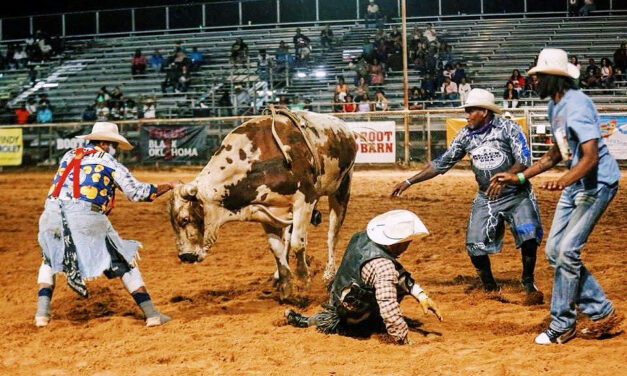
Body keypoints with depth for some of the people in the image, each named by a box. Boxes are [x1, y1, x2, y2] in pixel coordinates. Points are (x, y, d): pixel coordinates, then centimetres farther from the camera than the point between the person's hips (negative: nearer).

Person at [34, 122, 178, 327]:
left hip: (52, 215, 4)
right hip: (87, 218, -3)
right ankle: (151, 314, 7)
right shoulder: (110, 163, 11)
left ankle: (42, 312, 15)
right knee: (124, 263, 11)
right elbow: (137, 191, 10)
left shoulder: (69, 156, 22)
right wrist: (167, 186, 25)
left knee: (49, 261, 31)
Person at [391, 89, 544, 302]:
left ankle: (528, 284, 1)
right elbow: (442, 163, 5)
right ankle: (490, 288, 14)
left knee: (528, 236, -20)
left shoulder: (508, 128, -11)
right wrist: (409, 182, 1)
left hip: (517, 194, -4)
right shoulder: (466, 135, 1)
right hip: (486, 199, 4)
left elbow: (524, 161, -18)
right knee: (475, 247, -6)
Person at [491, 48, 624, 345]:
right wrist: (519, 177, 16)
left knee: (567, 252, -14)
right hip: (575, 184, 10)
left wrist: (562, 181, -47)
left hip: (597, 183, -10)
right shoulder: (555, 106, 9)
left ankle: (561, 325, -1)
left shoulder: (577, 106, -23)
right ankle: (603, 314, 14)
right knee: (554, 251, 8)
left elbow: (591, 157, -32)